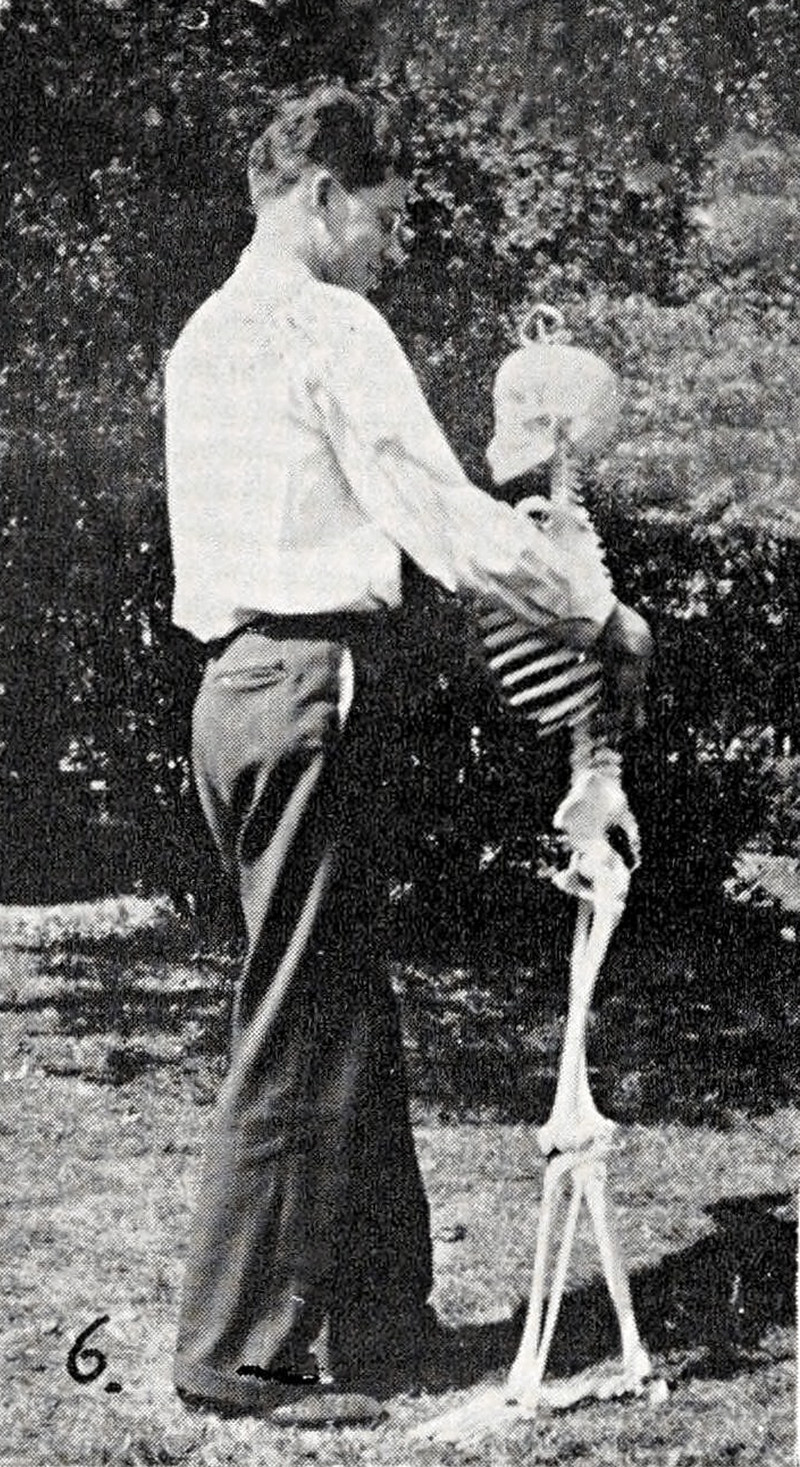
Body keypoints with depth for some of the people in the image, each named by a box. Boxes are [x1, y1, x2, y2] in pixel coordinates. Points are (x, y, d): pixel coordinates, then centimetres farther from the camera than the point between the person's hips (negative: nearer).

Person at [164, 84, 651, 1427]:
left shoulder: (206, 335, 19)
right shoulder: (328, 325, -10)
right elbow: (448, 523, -15)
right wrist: (602, 619, -3)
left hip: (237, 682, 10)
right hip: (310, 689, -10)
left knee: (345, 1012, 16)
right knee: (300, 1029, -3)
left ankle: (374, 1305, 26)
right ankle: (238, 1351, 4)